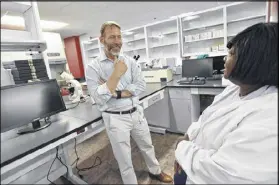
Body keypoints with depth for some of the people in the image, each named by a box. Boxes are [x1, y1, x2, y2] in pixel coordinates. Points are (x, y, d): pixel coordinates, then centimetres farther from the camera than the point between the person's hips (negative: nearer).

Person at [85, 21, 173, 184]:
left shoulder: (130, 61, 1)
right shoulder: (93, 67, -10)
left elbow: (141, 85, -8)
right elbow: (99, 98, -20)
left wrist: (116, 93, -18)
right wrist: (116, 75, -26)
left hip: (136, 113, 5)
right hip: (116, 118, -4)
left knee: (147, 146, 25)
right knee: (124, 158, 14)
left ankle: (155, 171, 52)